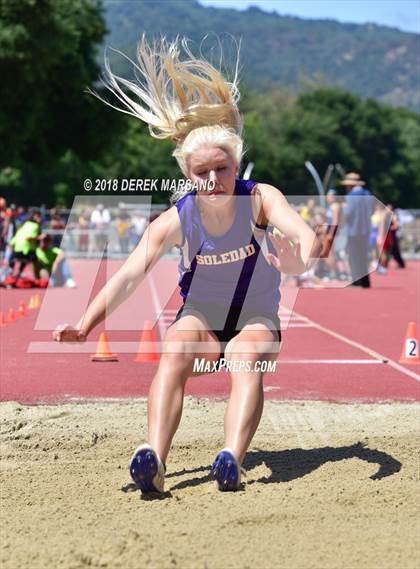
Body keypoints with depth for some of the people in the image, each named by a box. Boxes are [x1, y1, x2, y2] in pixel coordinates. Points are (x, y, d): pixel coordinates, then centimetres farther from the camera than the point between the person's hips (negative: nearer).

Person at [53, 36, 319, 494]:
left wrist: (300, 261, -64)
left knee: (247, 362, -34)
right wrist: (85, 326, -40)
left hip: (256, 322, -1)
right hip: (199, 319, 1)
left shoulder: (259, 199, -19)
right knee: (173, 353, -31)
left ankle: (231, 461, -50)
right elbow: (129, 274, -25)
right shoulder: (176, 219, -16)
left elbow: (305, 234, -38)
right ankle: (153, 460, -45)